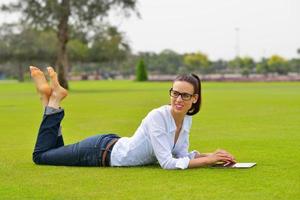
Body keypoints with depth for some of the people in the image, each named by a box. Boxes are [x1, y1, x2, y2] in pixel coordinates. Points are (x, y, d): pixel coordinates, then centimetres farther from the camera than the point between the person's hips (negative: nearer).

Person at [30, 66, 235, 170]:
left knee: (56, 153, 29)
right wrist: (208, 161, -33)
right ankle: (53, 100, 16)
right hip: (103, 152, -7)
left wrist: (211, 155, -14)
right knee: (41, 155, 9)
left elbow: (181, 155, 0)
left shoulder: (187, 119, -8)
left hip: (114, 146, 8)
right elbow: (168, 163, -35)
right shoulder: (157, 116, -33)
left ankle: (51, 99, 27)